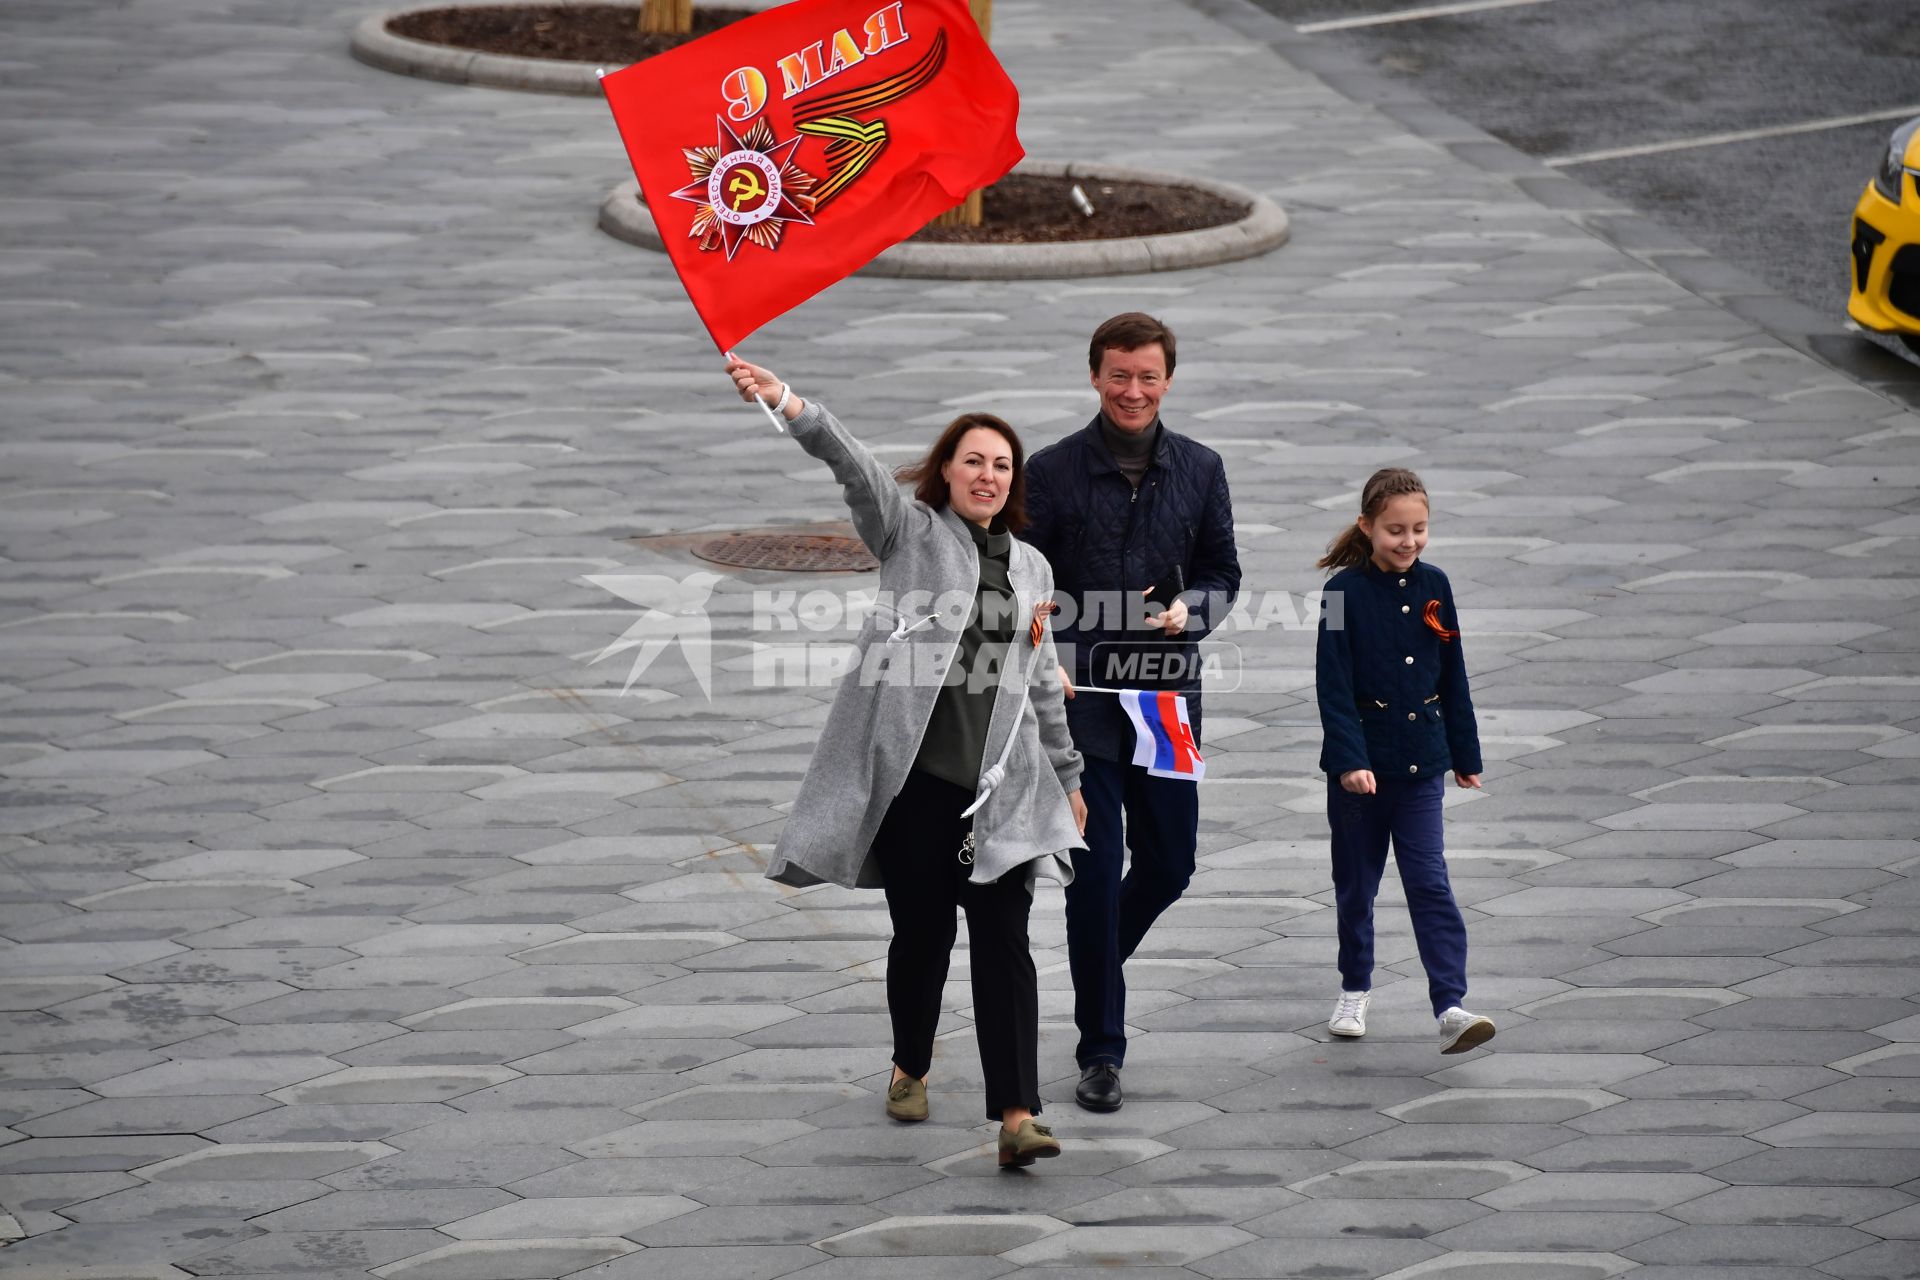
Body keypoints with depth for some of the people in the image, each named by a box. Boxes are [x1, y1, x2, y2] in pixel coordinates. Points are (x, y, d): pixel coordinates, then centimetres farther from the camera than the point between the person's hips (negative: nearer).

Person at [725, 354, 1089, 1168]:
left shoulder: (1031, 568, 17)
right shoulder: (910, 533, 4)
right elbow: (856, 469, -15)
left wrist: (1067, 778, 25)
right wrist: (791, 409, -33)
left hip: (1000, 787, 3)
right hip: (912, 775, -2)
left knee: (1003, 941, -8)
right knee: (923, 932, 6)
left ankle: (1017, 1118, -16)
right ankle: (910, 1069, 34)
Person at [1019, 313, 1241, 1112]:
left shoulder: (1199, 471, 6)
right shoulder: (1053, 472, -3)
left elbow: (1223, 571, 13)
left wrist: (1189, 609, -9)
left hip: (1168, 696, 3)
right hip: (1080, 697, -3)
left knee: (1169, 864, 9)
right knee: (1096, 870, -5)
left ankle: (1098, 963, 41)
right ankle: (1101, 1052, 4)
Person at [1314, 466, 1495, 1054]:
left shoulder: (1433, 587, 2)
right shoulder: (1345, 591, -10)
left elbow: (1452, 676, 10)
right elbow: (1334, 684, -12)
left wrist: (1466, 754, 13)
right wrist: (1350, 759, -20)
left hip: (1421, 763, 2)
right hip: (1360, 764, -2)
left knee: (1430, 882, -6)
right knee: (1356, 882, 12)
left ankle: (1450, 1006, -12)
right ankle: (1355, 989, 30)